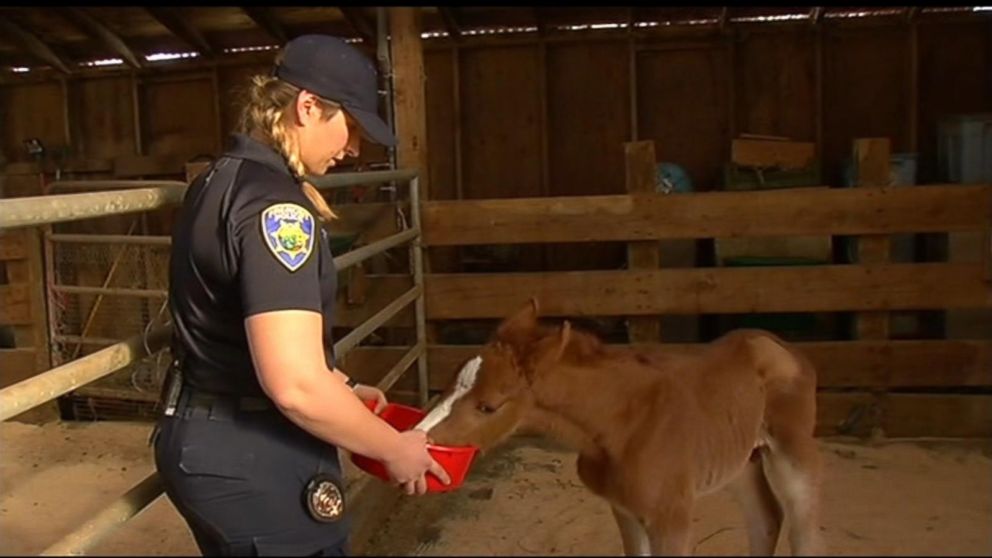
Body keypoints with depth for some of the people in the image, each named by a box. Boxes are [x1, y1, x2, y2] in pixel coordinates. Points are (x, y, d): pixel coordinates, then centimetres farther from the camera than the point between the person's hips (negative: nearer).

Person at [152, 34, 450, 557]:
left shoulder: (219, 181, 7)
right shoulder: (274, 203, -23)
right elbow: (295, 385, -30)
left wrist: (341, 387, 17)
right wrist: (394, 449, -16)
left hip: (198, 438, 10)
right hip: (255, 461, -9)